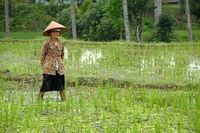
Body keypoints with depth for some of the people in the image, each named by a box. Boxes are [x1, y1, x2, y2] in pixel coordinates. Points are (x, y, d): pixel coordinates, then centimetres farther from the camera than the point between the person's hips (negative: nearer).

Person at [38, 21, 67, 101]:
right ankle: (39, 99, 5)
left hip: (59, 69, 4)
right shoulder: (47, 43, -4)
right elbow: (42, 55, 0)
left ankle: (63, 100, 11)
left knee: (61, 85, 4)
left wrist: (60, 64, 15)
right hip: (49, 69, -4)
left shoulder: (61, 43, 9)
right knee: (46, 85, -7)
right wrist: (43, 66, -1)